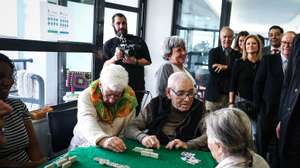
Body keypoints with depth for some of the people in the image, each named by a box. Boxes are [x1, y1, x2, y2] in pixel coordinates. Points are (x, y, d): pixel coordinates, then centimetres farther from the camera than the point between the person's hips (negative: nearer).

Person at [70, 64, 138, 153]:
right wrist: (102, 140, -47)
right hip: (83, 146, -1)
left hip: (113, 149, 1)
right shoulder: (86, 96, -14)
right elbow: (87, 122, -30)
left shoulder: (129, 98, -7)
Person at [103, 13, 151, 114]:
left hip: (137, 87, 0)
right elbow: (105, 66, 1)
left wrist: (135, 61, -13)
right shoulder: (109, 44, 9)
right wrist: (114, 58, -19)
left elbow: (148, 61, 6)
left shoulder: (138, 41, 8)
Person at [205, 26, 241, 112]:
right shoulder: (213, 52, 4)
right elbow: (212, 69, -11)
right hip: (214, 94, -2)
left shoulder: (237, 54, 10)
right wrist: (231, 70, -9)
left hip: (231, 95, 2)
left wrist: (225, 67, -13)